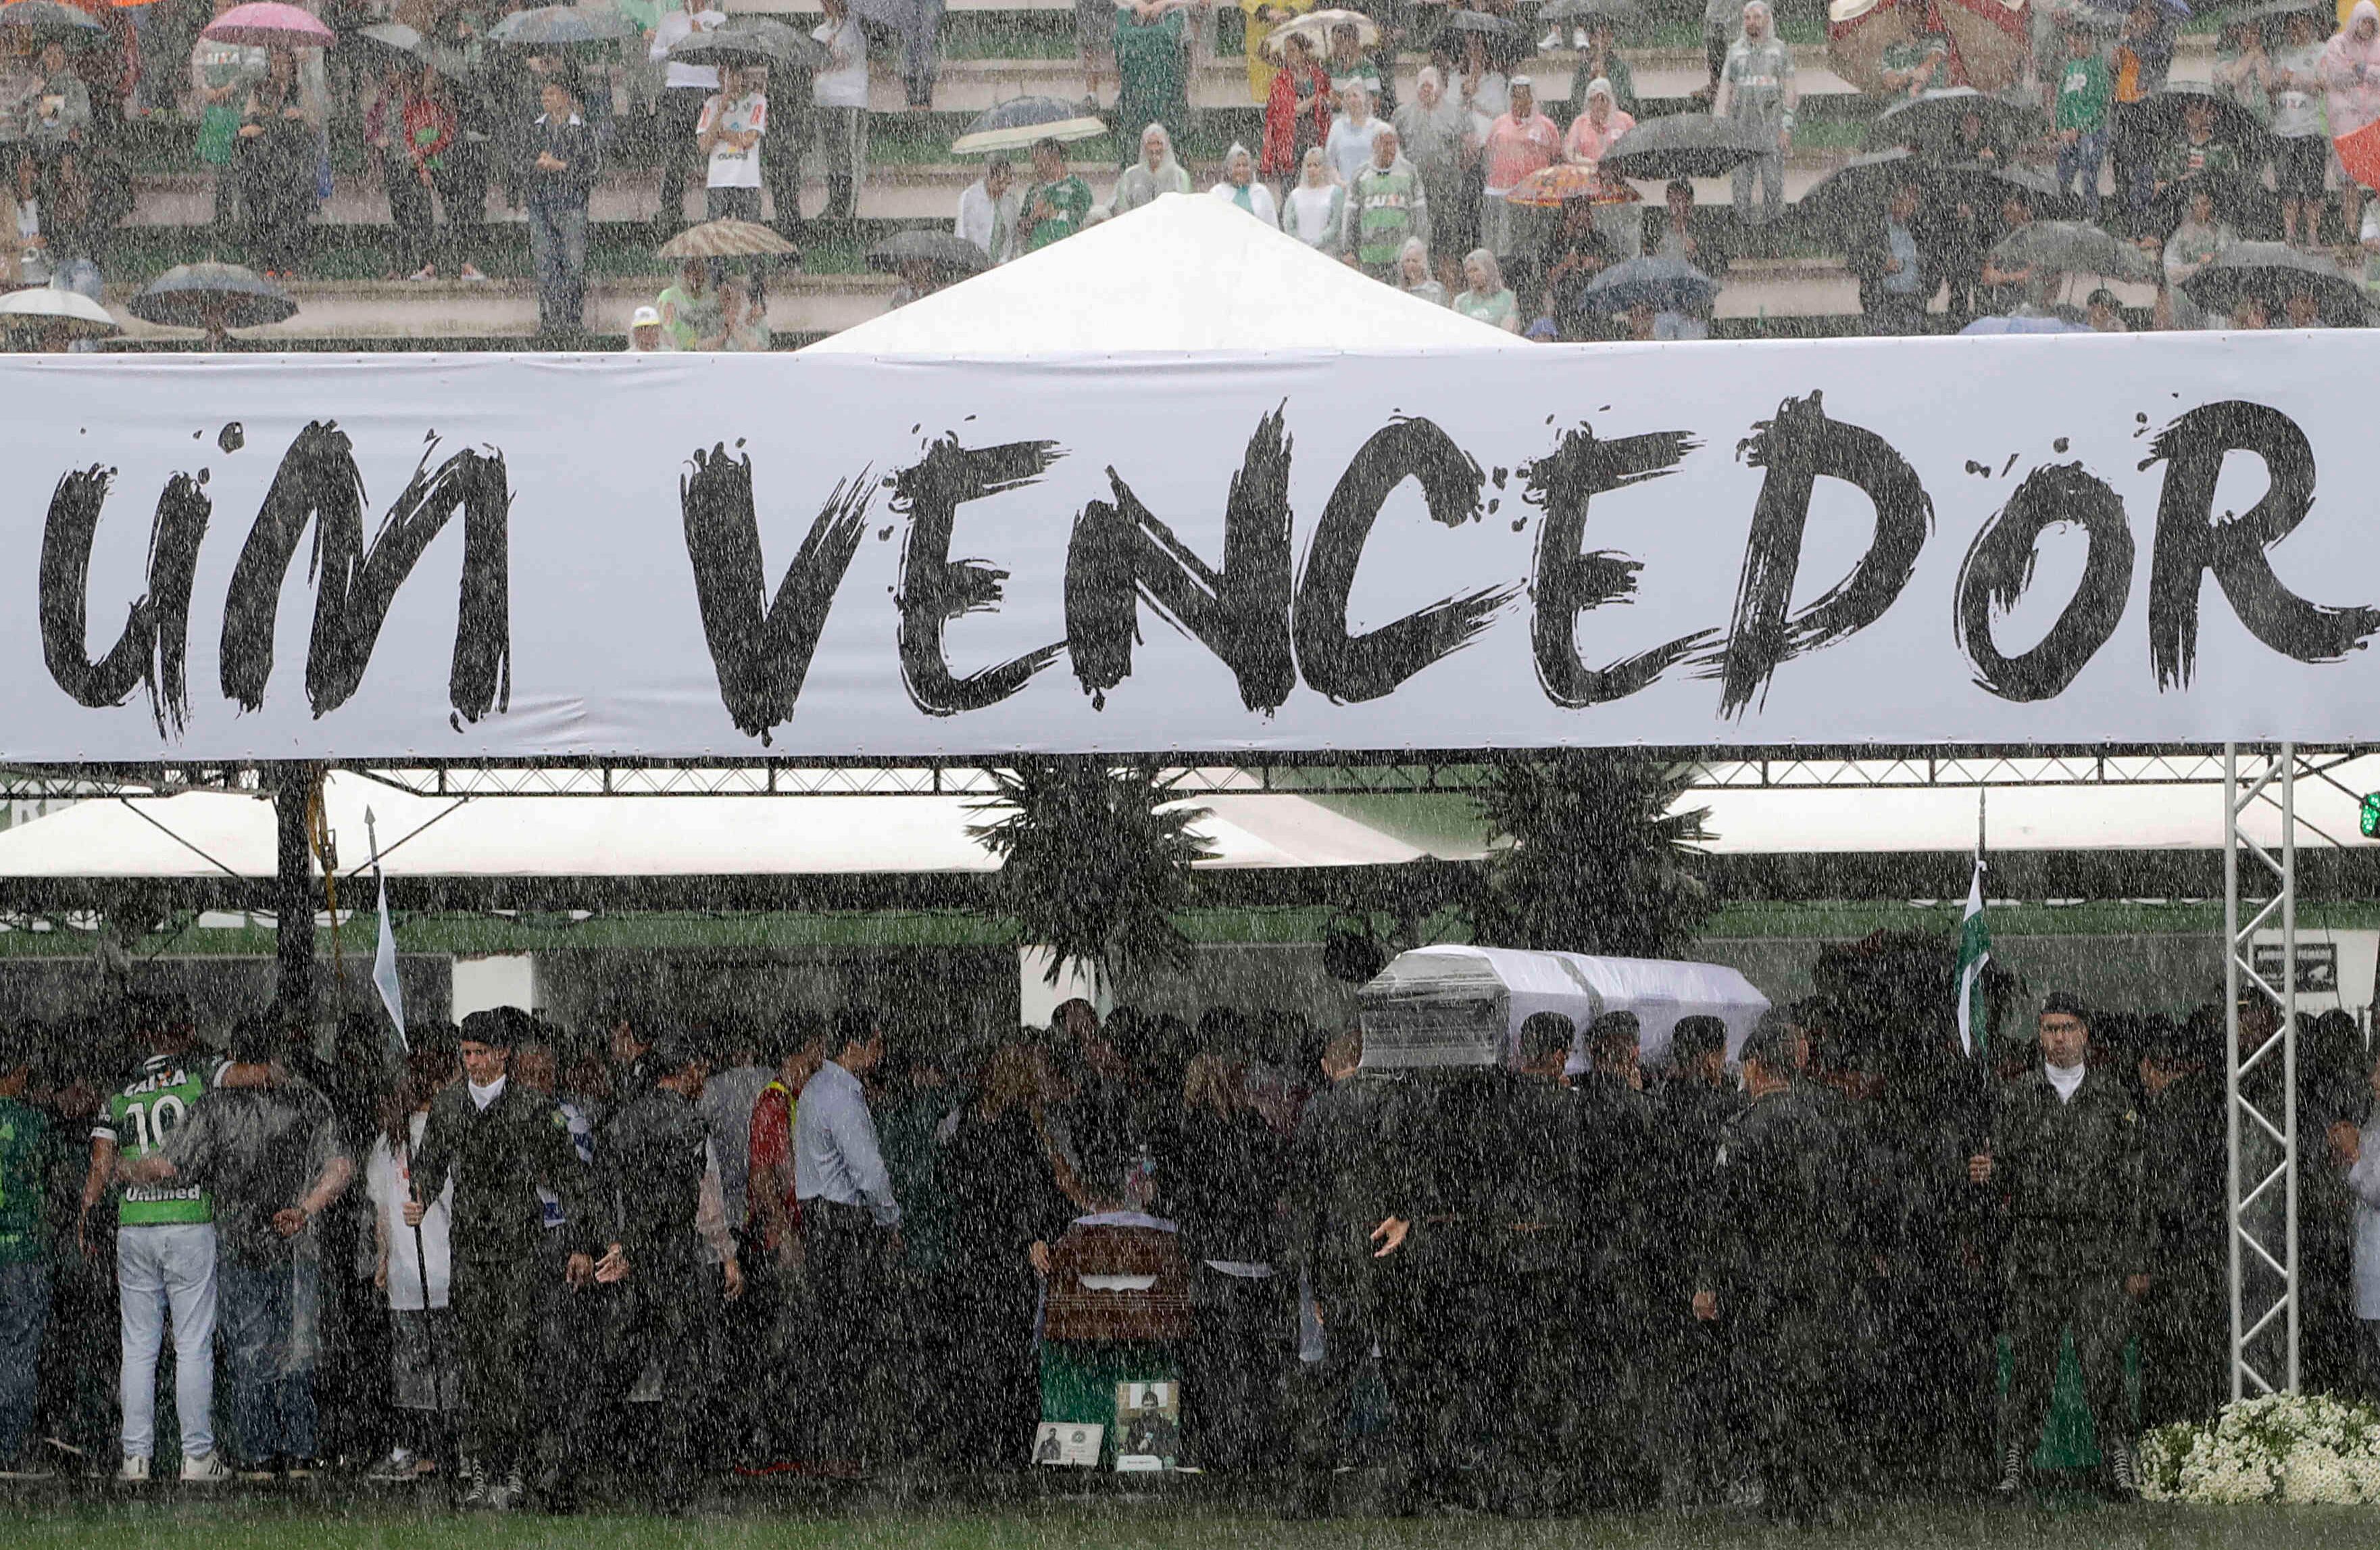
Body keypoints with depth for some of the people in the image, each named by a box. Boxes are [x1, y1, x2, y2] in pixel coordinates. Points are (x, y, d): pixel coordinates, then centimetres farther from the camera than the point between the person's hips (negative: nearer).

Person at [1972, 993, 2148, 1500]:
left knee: (2102, 1359, -8)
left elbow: (2133, 1182, 8)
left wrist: (2136, 1263, 4)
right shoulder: (2019, 1097, 10)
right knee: (2031, 1361, -1)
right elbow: (2007, 1180, 12)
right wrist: (1989, 1174, -14)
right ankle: (2014, 1463, 5)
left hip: (2098, 1248, -1)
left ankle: (2120, 1461, -1)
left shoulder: (2112, 1097, 8)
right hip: (2035, 1244, 1)